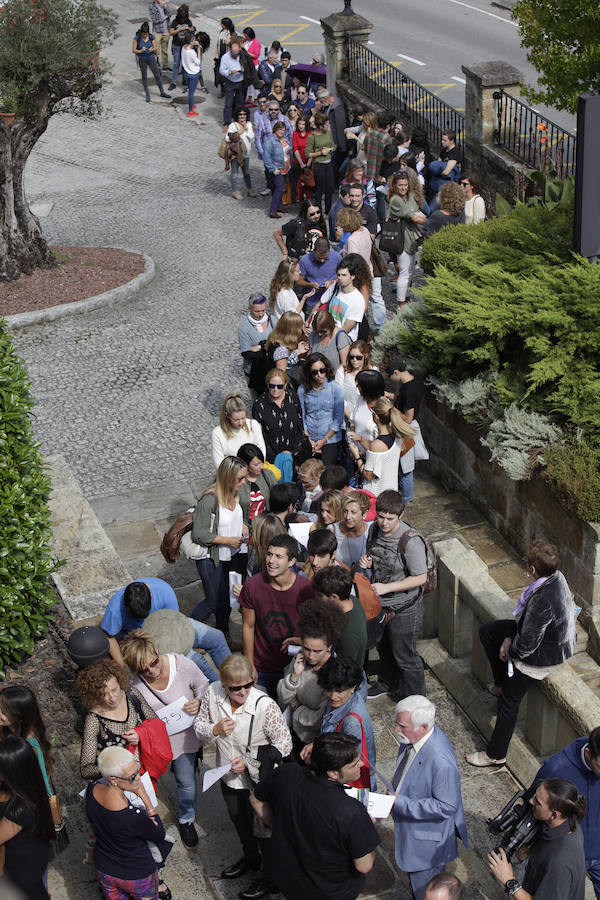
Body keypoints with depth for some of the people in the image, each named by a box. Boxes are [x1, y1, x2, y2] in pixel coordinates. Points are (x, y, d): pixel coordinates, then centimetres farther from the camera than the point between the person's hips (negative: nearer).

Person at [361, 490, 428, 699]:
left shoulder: (411, 541, -29)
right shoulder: (374, 529, -8)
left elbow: (420, 578, -23)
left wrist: (386, 587, -26)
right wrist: (366, 562, -12)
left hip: (403, 609, -7)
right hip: (379, 603, 7)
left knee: (404, 656, 9)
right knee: (383, 647, 28)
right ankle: (388, 683, 54)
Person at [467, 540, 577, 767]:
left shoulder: (542, 601, -40)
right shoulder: (556, 576, -12)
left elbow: (527, 644, -29)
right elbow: (525, 616, 3)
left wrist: (510, 650, -9)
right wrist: (509, 637, 0)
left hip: (542, 656, -9)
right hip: (556, 636, 9)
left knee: (509, 700, 8)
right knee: (487, 631, 16)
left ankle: (496, 755, 26)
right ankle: (501, 683, 32)